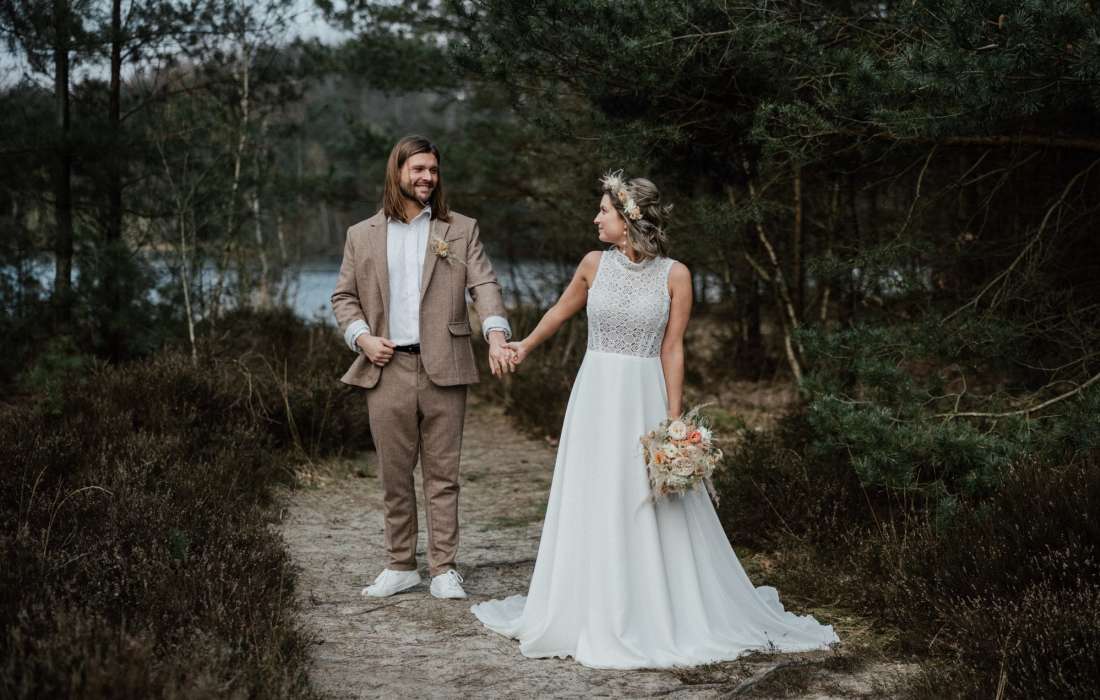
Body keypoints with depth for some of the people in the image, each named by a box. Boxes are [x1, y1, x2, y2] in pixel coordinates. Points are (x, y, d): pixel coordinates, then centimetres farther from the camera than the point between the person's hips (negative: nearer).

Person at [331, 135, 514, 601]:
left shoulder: (461, 230, 8)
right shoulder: (362, 235, 11)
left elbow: (484, 285, -3)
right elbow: (343, 296, 13)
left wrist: (496, 335, -19)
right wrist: (362, 337, -5)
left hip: (443, 369, -1)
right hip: (387, 369, 1)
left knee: (442, 474, 3)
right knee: (394, 475, 7)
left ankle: (443, 568, 10)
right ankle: (400, 566, 18)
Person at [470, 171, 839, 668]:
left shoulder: (674, 275, -7)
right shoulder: (595, 264, 1)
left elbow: (672, 350, -6)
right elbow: (563, 308, 20)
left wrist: (673, 420, -10)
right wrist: (526, 346, 34)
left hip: (645, 399, -3)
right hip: (595, 396, 3)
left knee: (655, 511, 2)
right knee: (595, 506, 8)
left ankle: (668, 615, 16)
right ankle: (597, 614, 20)